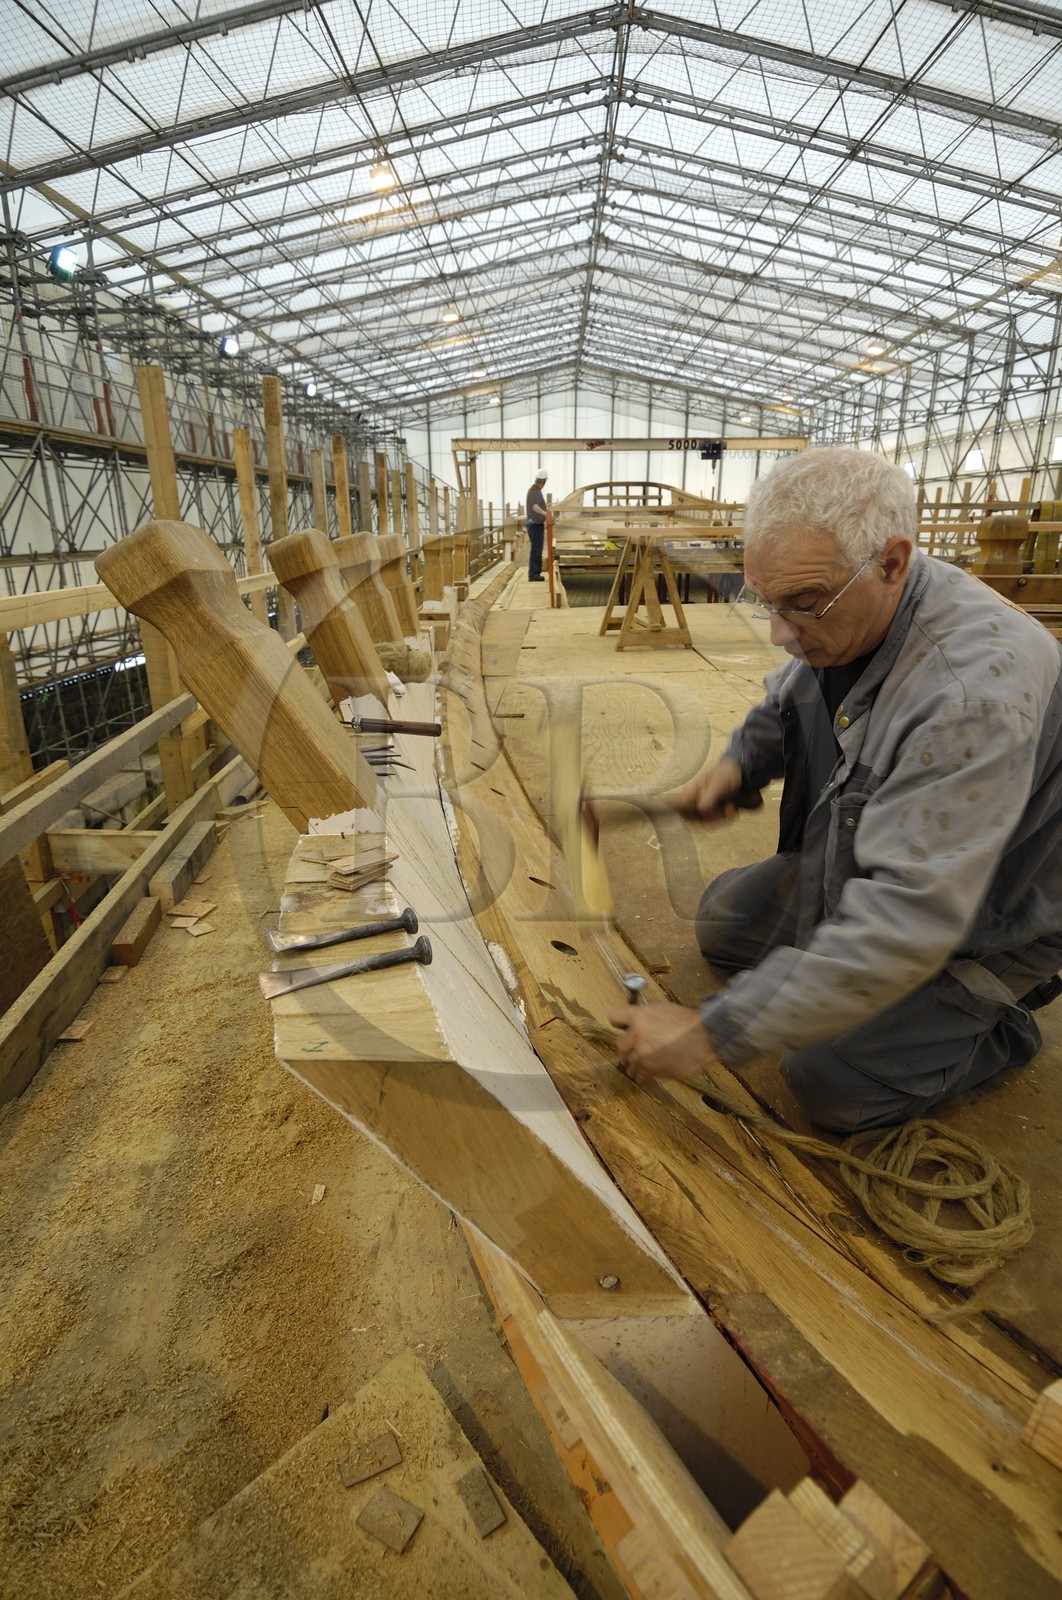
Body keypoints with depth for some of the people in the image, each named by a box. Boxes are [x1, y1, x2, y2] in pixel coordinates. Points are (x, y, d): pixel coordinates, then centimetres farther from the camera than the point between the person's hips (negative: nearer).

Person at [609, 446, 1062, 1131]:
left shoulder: (974, 692, -40)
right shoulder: (838, 608, -13)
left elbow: (906, 921, -42)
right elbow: (784, 705, 10)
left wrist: (714, 1031, -40)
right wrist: (740, 763, -15)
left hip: (975, 921, -7)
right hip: (851, 863, 8)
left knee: (833, 1085, -14)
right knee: (723, 921, 11)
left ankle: (1000, 1027, 12)